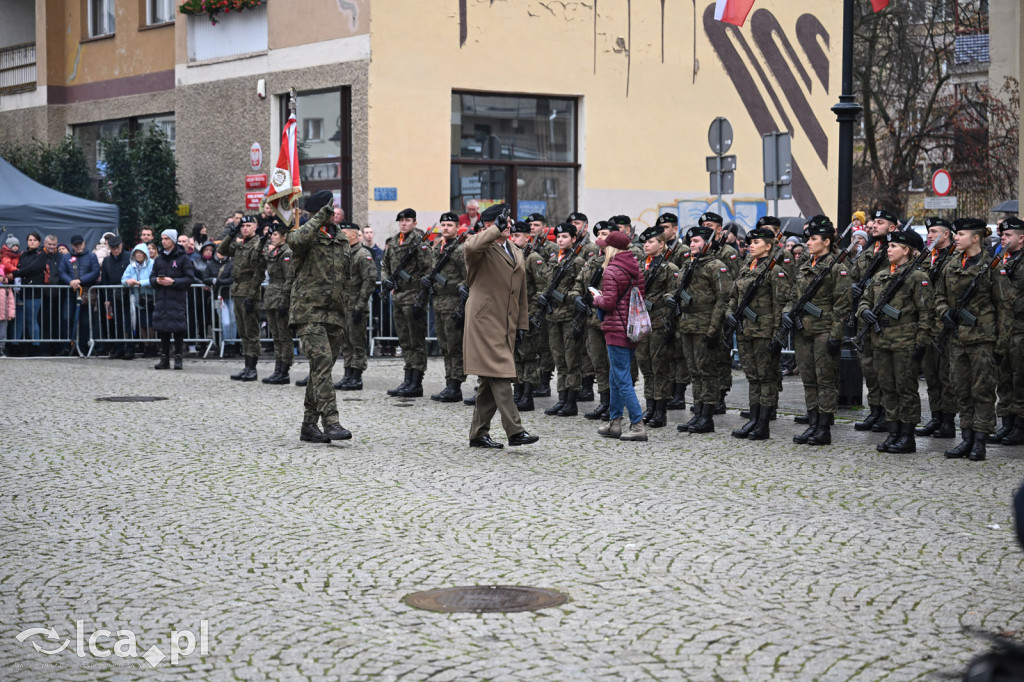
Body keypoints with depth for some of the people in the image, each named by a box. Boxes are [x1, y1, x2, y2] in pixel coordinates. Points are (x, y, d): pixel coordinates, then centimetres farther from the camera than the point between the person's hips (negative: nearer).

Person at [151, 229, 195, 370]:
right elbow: (151, 277, 17)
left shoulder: (183, 258, -1)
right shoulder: (159, 259, 15)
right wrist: (157, 280, -6)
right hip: (161, 299, 5)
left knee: (178, 328, -5)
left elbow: (190, 278, -6)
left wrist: (173, 282, -16)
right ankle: (164, 359, 10)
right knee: (162, 329, 4)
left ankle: (178, 358, 2)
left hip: (178, 299, -5)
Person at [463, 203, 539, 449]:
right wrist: (496, 229, -21)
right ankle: (515, 431, -17)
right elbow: (470, 247, -32)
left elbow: (521, 293, 23)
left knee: (491, 381, 10)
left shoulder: (517, 253, 19)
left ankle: (479, 434, 16)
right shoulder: (483, 249, -5)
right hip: (484, 323, -8)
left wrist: (522, 325, 18)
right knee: (499, 376, -13)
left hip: (506, 326, 8)